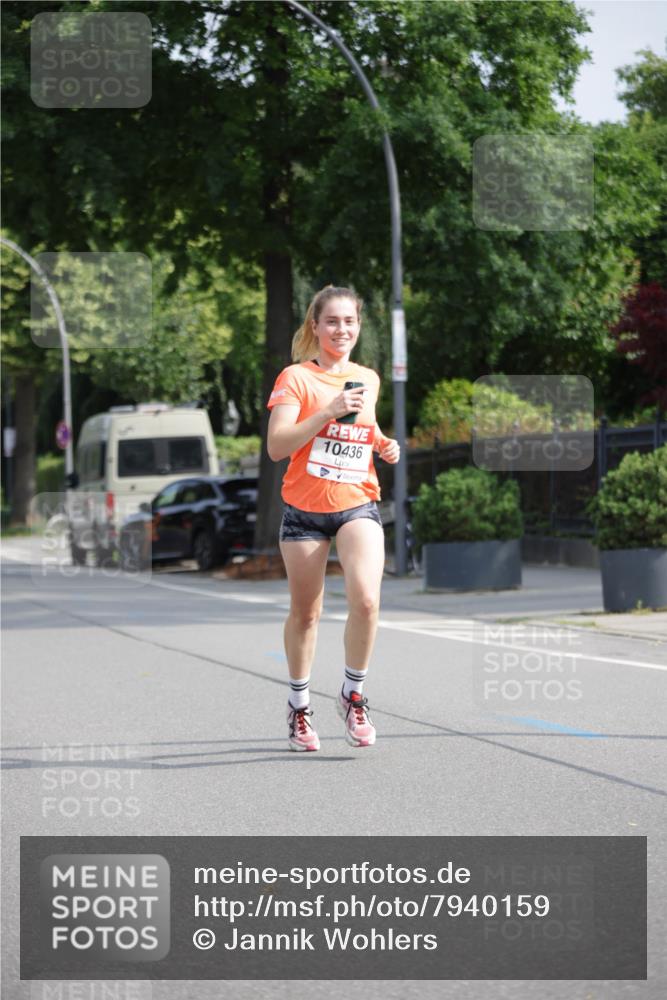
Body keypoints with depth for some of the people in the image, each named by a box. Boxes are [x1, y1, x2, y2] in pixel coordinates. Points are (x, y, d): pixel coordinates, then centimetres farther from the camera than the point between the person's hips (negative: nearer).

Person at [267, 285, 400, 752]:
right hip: (305, 509, -2)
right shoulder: (296, 378, -6)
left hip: (358, 505, 2)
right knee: (305, 612, 7)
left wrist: (384, 444, 7)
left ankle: (353, 695, 0)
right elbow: (277, 446, -16)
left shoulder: (369, 379, 9)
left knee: (366, 599, -20)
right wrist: (329, 412, -23)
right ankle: (299, 706, 27)